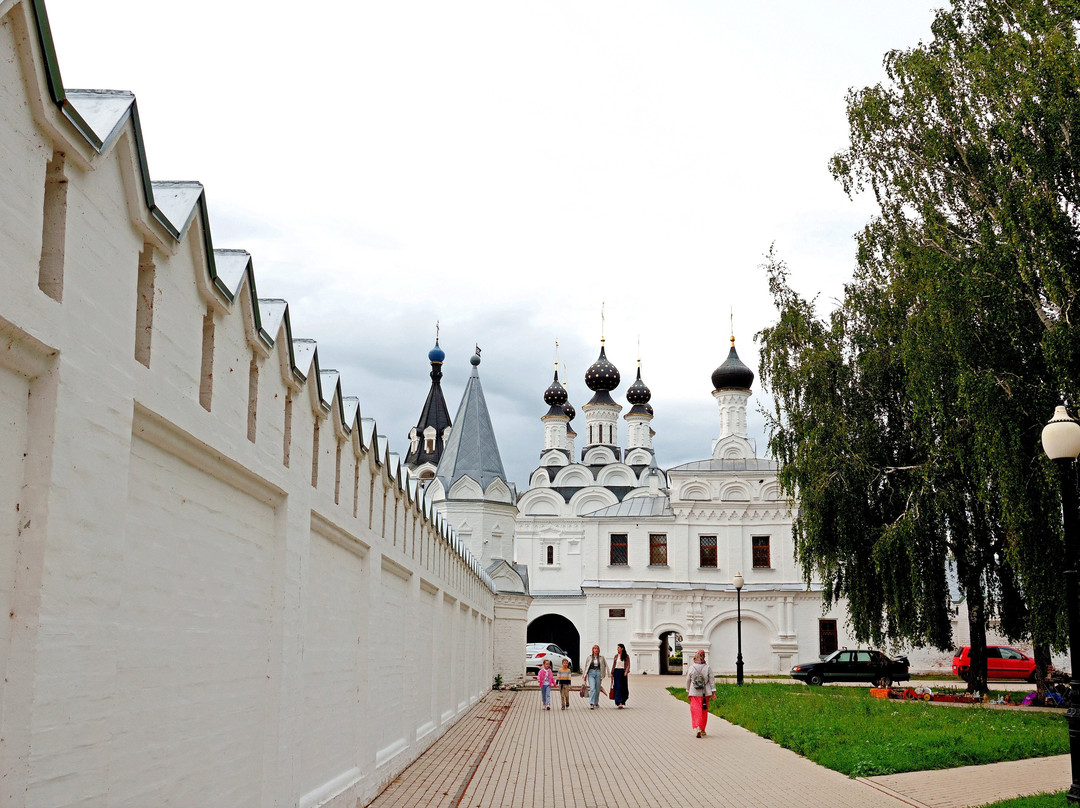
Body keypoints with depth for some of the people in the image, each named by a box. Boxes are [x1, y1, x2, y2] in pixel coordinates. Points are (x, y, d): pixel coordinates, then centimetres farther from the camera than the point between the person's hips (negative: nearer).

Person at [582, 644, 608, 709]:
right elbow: (584, 665, 7)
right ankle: (591, 704, -20)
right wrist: (585, 675, 5)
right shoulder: (589, 657, 4)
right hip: (591, 673, -2)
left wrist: (603, 675, 10)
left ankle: (596, 703, 26)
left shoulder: (601, 658, 7)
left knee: (597, 689, 7)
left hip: (598, 673, 2)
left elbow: (605, 665, 15)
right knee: (592, 688, -16)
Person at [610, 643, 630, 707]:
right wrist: (612, 674, 8)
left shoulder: (626, 656, 3)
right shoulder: (616, 656, 9)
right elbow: (613, 665, 12)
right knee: (618, 687, -10)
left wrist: (626, 671, -20)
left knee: (624, 688, 4)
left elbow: (628, 665, -3)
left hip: (623, 672, -1)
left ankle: (622, 702, 21)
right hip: (617, 672, 1)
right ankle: (619, 703, -17)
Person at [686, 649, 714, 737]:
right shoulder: (708, 668, -5)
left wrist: (688, 692, 15)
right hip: (705, 693, 1)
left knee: (696, 711, 1)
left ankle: (698, 728, -18)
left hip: (694, 693, -1)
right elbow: (712, 681, -4)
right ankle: (702, 730, 23)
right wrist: (713, 692, 1)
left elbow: (688, 681, 3)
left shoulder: (690, 668, -4)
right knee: (704, 711, 13)